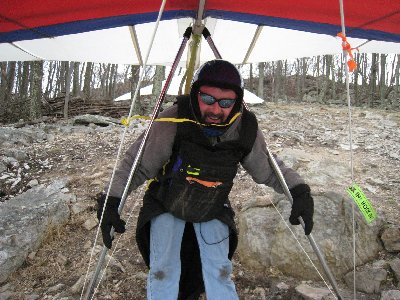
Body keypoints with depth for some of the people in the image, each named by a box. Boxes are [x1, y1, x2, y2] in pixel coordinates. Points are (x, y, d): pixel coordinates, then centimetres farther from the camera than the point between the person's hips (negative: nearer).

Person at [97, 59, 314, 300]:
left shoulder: (246, 129, -20)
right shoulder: (173, 121, -29)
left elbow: (269, 168, -4)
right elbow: (137, 164, -20)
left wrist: (299, 190, -18)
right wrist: (112, 200, -29)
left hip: (213, 211, 2)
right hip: (166, 207, -1)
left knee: (220, 274, -1)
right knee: (163, 274, -4)